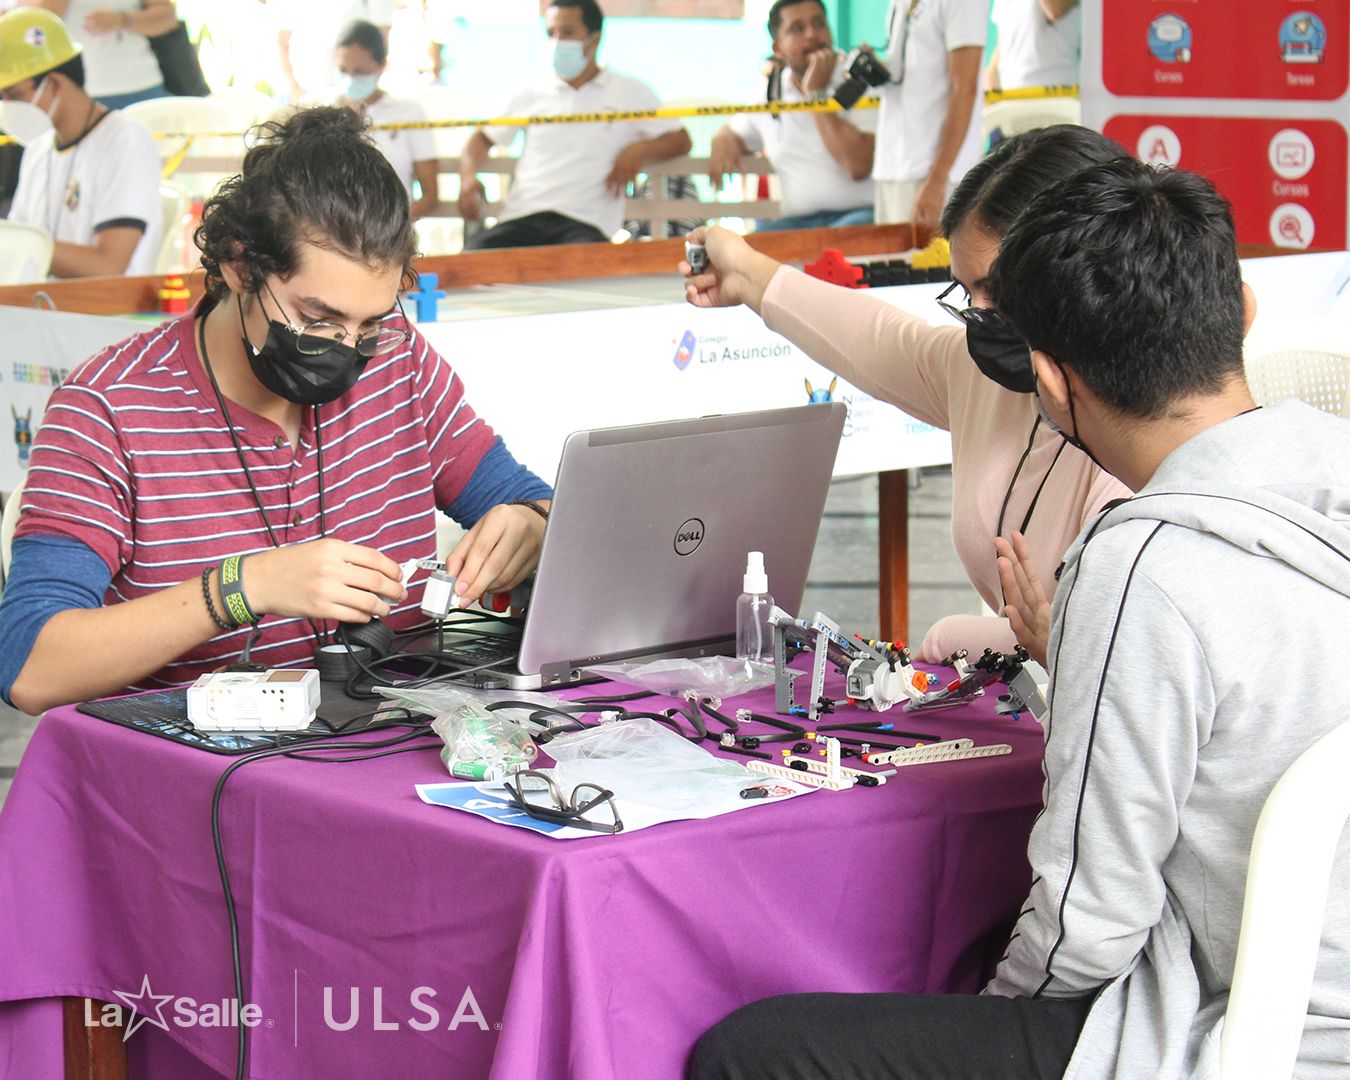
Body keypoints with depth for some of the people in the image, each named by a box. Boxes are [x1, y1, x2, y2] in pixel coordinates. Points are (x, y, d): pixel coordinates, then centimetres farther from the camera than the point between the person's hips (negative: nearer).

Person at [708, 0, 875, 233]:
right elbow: (734, 133, 35)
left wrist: (816, 92, -12)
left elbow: (858, 167, -18)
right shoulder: (770, 91, 13)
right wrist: (723, 141, 7)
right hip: (795, 221, 4)